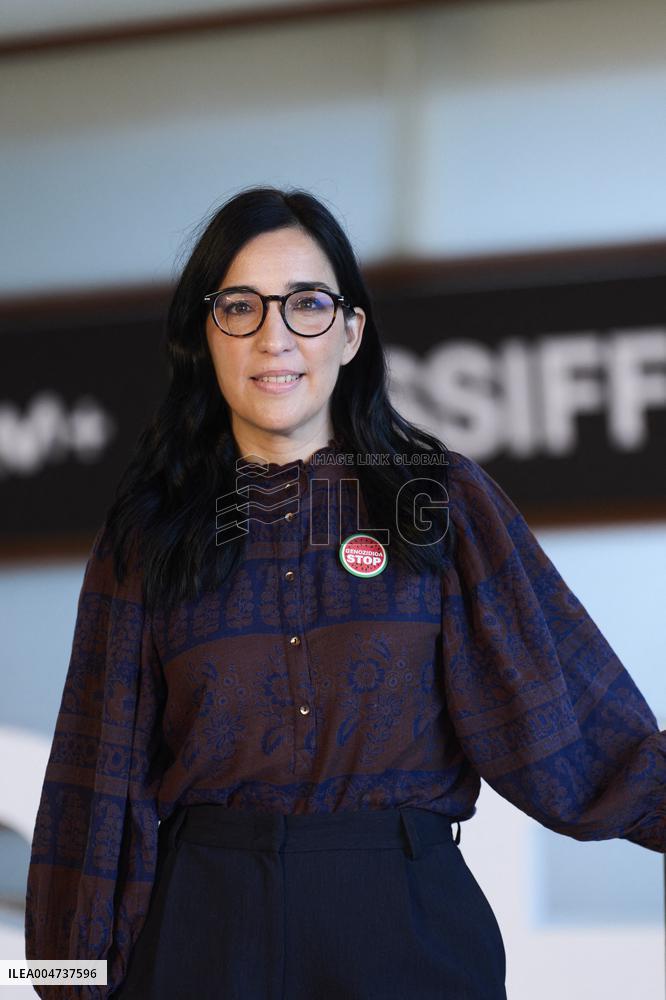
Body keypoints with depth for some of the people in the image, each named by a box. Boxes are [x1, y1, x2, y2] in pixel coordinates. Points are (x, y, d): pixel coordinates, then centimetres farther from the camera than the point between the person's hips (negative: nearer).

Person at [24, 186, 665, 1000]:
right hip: (204, 931, 1)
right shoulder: (150, 529, 4)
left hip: (407, 928, 0)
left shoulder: (447, 501, 2)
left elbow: (578, 717, -2)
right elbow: (105, 773, 5)